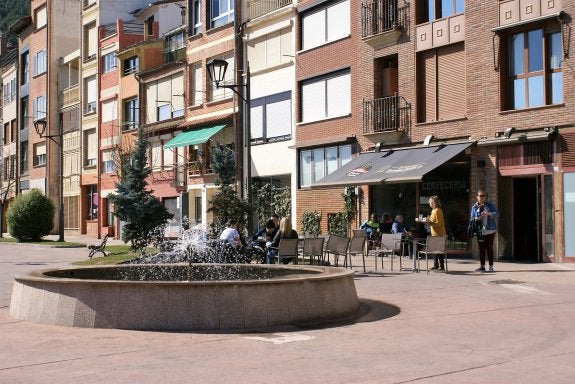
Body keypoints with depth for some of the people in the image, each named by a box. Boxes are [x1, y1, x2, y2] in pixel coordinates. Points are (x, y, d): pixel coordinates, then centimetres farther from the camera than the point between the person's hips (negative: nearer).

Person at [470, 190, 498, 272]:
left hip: (490, 230, -2)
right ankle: (482, 266, 7)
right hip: (480, 231, 2)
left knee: (489, 248, -2)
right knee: (481, 249, 2)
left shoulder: (490, 205, 3)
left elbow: (496, 214, -5)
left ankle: (491, 266, 4)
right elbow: (471, 218, 7)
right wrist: (477, 219, -15)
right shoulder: (474, 207, 8)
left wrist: (489, 213, -24)